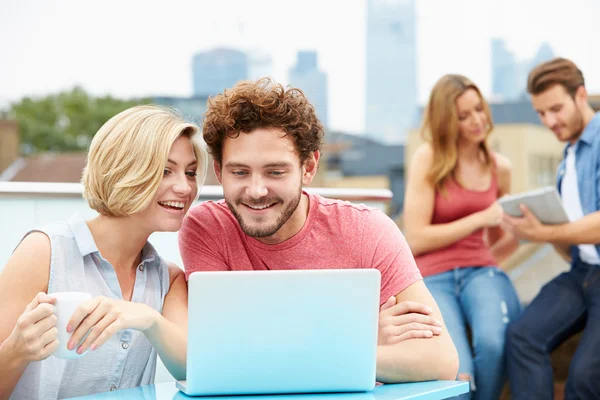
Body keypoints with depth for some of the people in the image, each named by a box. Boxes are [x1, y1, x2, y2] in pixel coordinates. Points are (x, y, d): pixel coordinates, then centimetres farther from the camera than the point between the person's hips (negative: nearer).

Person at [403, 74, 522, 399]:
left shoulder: (499, 167, 13)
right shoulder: (428, 159, 0)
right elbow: (416, 240, -7)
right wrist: (481, 217, -9)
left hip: (481, 272, 3)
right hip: (432, 277, -3)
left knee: (494, 343, -33)